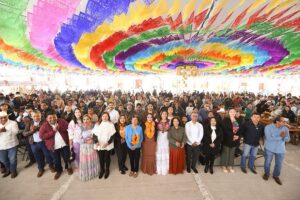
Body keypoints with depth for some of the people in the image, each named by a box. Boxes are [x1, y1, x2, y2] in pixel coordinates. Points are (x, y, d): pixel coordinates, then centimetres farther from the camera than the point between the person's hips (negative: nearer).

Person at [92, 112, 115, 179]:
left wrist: (107, 143, -17)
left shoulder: (111, 124, -5)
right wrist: (96, 142, -14)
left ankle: (107, 170, 35)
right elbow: (94, 134, 2)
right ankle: (102, 170, 36)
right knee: (101, 158, 13)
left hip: (108, 145, -2)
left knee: (107, 158, 12)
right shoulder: (97, 124, 3)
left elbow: (112, 135, -7)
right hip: (99, 145, 2)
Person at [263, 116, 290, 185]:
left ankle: (276, 176, 39)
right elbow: (269, 138, -21)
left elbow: (288, 139, -1)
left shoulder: (285, 129, -1)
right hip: (269, 148, -3)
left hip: (280, 150, 3)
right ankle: (266, 173, 37)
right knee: (267, 162, 12)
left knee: (279, 164, 14)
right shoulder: (268, 127, -14)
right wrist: (280, 137, -18)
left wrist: (284, 137, -22)